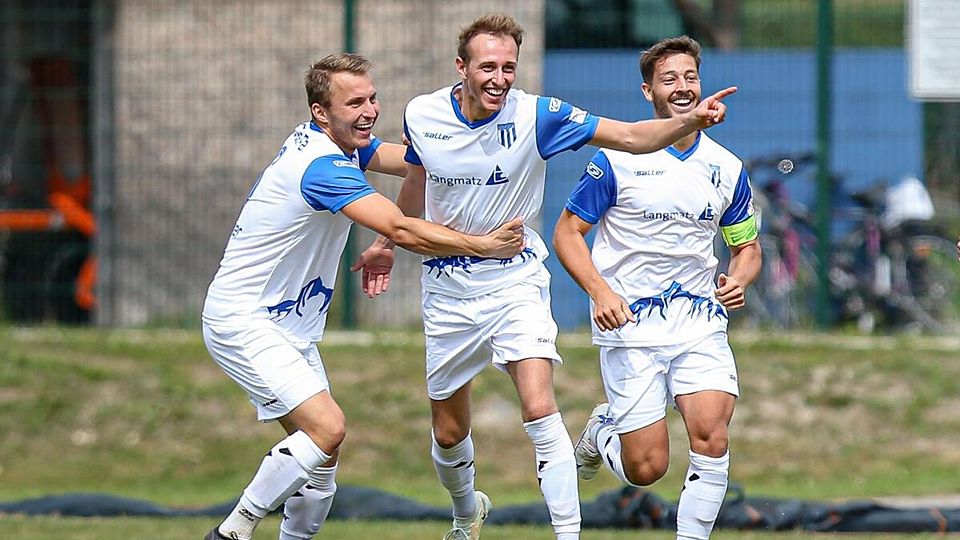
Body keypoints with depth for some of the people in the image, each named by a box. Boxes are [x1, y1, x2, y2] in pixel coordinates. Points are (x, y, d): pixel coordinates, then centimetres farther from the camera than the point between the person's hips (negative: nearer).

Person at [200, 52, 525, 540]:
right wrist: (483, 245, -24)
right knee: (326, 426, -21)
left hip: (289, 325, 10)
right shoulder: (322, 165, -24)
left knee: (322, 450, 5)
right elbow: (400, 229, -30)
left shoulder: (330, 143, 7)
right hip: (242, 321, -10)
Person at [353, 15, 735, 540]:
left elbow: (632, 137, -19)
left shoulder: (535, 116, -16)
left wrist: (690, 119, -36)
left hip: (516, 283, -3)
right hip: (448, 288, 3)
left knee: (540, 410, -23)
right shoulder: (421, 116, -8)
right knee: (448, 432, 12)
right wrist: (387, 243, 26)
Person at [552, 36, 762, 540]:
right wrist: (600, 291, -17)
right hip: (630, 325, -3)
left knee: (711, 431, -21)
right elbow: (567, 233, -2)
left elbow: (747, 246, 17)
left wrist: (738, 279, -6)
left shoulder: (726, 168, 6)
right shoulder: (617, 160, -5)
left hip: (701, 323, 3)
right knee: (646, 468, -4)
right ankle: (603, 431, 31)